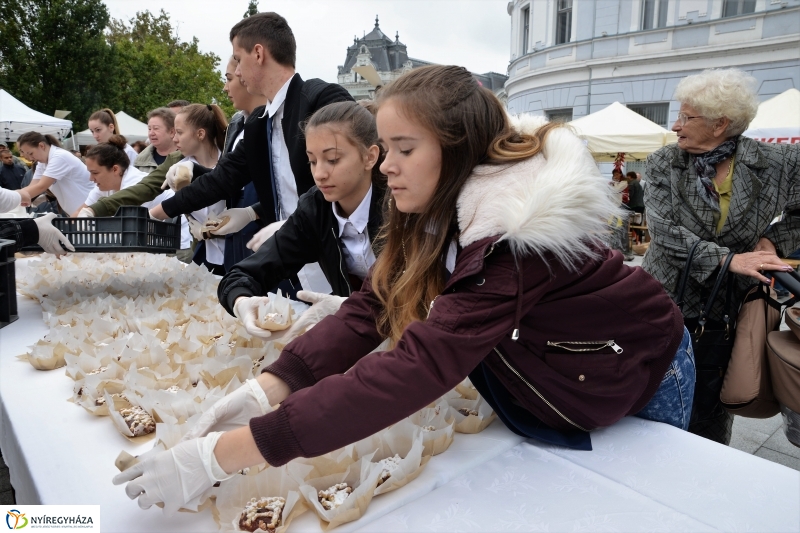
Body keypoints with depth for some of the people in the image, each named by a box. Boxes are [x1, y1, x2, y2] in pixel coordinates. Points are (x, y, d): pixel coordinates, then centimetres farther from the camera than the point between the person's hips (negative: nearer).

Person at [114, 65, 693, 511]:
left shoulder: (514, 236, -38)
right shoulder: (442, 210, -12)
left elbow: (415, 369, -46)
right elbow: (370, 307, -18)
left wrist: (221, 455, -44)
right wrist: (265, 387, -31)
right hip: (545, 387, 6)